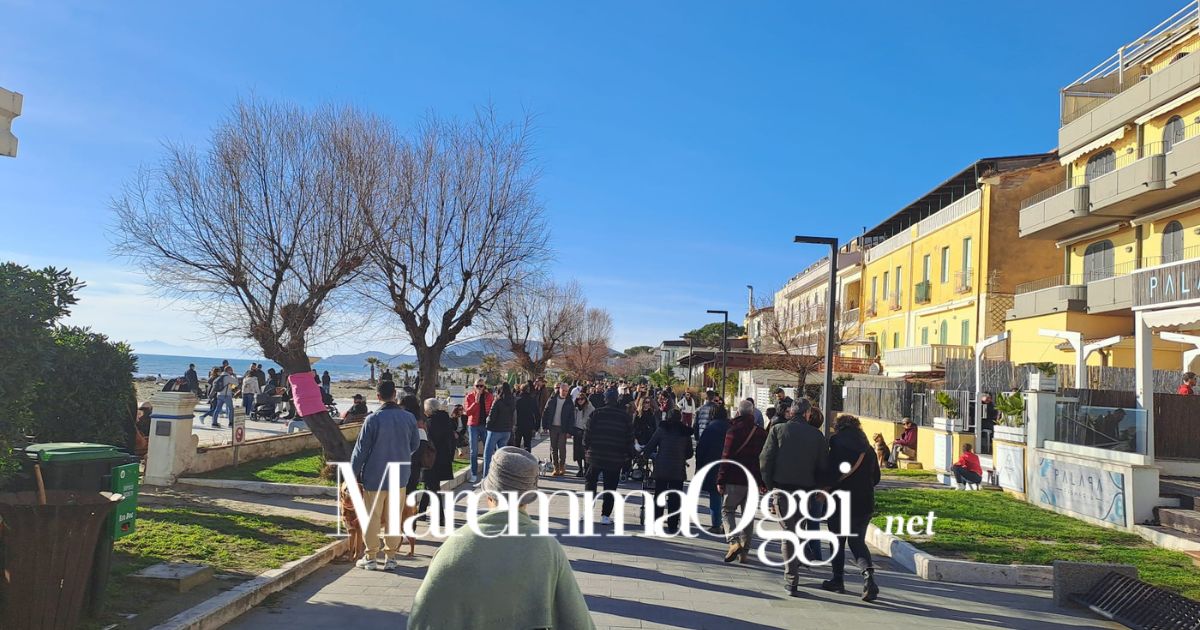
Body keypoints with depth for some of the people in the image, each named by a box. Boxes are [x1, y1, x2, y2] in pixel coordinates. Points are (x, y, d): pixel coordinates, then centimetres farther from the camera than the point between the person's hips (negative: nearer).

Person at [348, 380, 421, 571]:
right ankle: (390, 557, 17)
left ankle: (370, 558, 16)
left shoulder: (373, 419, -14)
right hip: (399, 476, 3)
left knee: (372, 518, 9)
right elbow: (415, 445, 9)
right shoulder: (409, 418, -4)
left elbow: (361, 449, -9)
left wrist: (353, 474, 3)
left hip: (374, 477, -3)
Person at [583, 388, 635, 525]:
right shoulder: (626, 417, 0)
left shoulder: (596, 413, -5)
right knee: (610, 487, 7)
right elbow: (630, 438, 2)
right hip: (616, 458, 0)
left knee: (590, 481, 17)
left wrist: (586, 445, 9)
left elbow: (588, 432, -5)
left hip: (595, 454, 0)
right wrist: (628, 454, 10)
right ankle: (605, 515, 6)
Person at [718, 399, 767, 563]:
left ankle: (734, 541, -14)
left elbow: (726, 457, -11)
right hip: (753, 481, 5)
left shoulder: (734, 430, -9)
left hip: (735, 480, -5)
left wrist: (720, 480, -8)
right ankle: (744, 551, 12)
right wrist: (763, 482, 16)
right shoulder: (761, 433, 8)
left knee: (727, 510, 6)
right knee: (748, 515, 11)